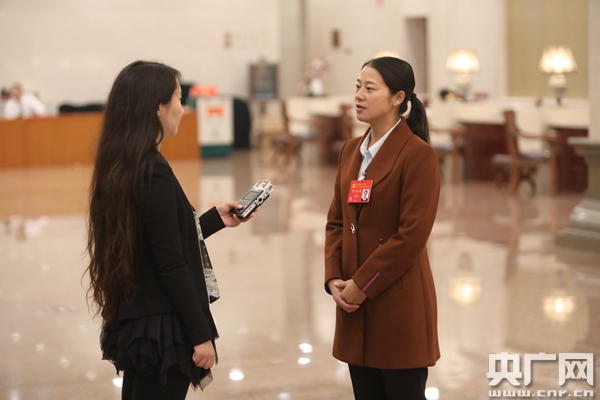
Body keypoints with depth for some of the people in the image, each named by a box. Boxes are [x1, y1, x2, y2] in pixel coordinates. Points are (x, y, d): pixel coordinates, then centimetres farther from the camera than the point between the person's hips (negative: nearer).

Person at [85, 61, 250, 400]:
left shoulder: (121, 167, 8)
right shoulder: (154, 171, -18)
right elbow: (171, 264, -19)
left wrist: (216, 219, 23)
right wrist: (201, 335, -15)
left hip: (133, 321, 9)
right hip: (161, 328, -9)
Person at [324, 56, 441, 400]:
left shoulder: (417, 154, -12)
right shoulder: (352, 150, 11)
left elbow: (412, 235, -17)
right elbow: (336, 221, 13)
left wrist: (363, 285, -14)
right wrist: (334, 278, -1)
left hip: (399, 301, -7)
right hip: (355, 304, 7)